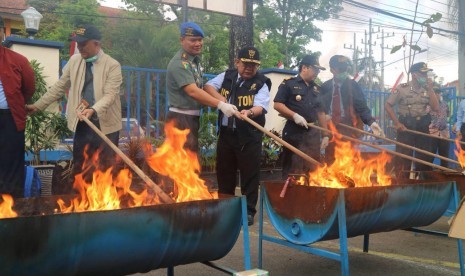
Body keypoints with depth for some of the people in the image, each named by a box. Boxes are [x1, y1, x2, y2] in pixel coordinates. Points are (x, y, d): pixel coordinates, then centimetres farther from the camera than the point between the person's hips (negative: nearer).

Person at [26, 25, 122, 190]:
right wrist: (37, 106, 8)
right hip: (82, 124, 4)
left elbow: (110, 95, -19)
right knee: (78, 169, 12)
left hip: (106, 125, -4)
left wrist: (93, 110, -36)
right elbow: (59, 87, 12)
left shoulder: (113, 65, -10)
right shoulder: (74, 61, 6)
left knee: (106, 171, 6)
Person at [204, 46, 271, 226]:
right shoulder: (226, 76, 8)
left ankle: (249, 211, 11)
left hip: (249, 137, -4)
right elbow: (208, 86, 4)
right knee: (224, 171, 13)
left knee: (249, 174, 0)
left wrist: (249, 112, -41)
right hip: (226, 133, 4)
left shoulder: (261, 83, -5)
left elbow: (260, 107, -18)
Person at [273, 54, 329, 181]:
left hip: (312, 134, 6)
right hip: (294, 133, -6)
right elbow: (277, 104, -10)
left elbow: (320, 112, 19)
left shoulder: (316, 88, 16)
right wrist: (294, 115, -20)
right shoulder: (289, 83, -3)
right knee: (292, 171, -3)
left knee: (313, 170, 9)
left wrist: (325, 135, 14)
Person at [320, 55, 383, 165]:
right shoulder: (325, 87, 7)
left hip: (350, 129, -1)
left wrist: (371, 122, -16)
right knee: (330, 162, 3)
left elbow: (362, 107, -2)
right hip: (331, 129, 1)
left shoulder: (353, 85, 3)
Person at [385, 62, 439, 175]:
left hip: (423, 127, 4)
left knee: (425, 158, 9)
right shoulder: (402, 88, -6)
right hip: (406, 126, -4)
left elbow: (435, 108, -1)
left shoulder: (427, 89, 7)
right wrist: (397, 123, -10)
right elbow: (388, 105, -4)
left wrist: (430, 89, -6)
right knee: (403, 160, -2)